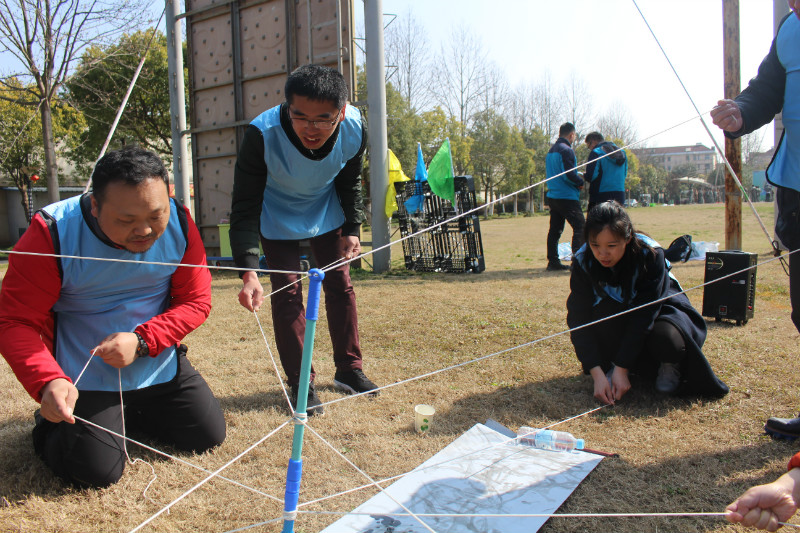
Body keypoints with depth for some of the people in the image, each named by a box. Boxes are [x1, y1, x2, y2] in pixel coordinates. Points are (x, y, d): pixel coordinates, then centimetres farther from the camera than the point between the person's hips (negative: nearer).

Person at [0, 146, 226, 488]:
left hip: (161, 368, 4)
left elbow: (196, 301, -7)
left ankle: (129, 414, 35)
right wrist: (48, 381, -37)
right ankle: (51, 427, 23)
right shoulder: (53, 233, -22)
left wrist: (142, 341, -24)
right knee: (96, 472, -11)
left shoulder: (179, 223, -12)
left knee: (208, 435, 9)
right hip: (86, 379, -4)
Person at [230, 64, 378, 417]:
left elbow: (349, 183, -5)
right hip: (277, 217, -3)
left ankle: (348, 370, 22)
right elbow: (245, 207, -34)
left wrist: (352, 229, -12)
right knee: (287, 292, -6)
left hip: (326, 211, 3)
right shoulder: (262, 134, -37)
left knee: (340, 284, 6)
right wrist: (248, 271, -44)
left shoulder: (355, 130, -26)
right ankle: (299, 383, 8)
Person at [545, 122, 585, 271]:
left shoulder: (551, 150, 16)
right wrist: (581, 181, -2)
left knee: (555, 229, 11)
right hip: (567, 197, -9)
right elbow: (569, 175, -20)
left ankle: (553, 261, 14)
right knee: (580, 227, -7)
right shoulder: (566, 150, -12)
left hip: (552, 196, 9)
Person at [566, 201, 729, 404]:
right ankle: (611, 364, -8)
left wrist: (622, 369, -33)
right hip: (620, 321, 3)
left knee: (665, 340, -37)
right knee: (603, 311, -33)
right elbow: (579, 319, -25)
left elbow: (644, 315, -30)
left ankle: (670, 365, -1)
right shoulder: (582, 262, -22)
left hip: (662, 310, -2)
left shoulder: (650, 255, -28)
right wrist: (597, 374, -34)